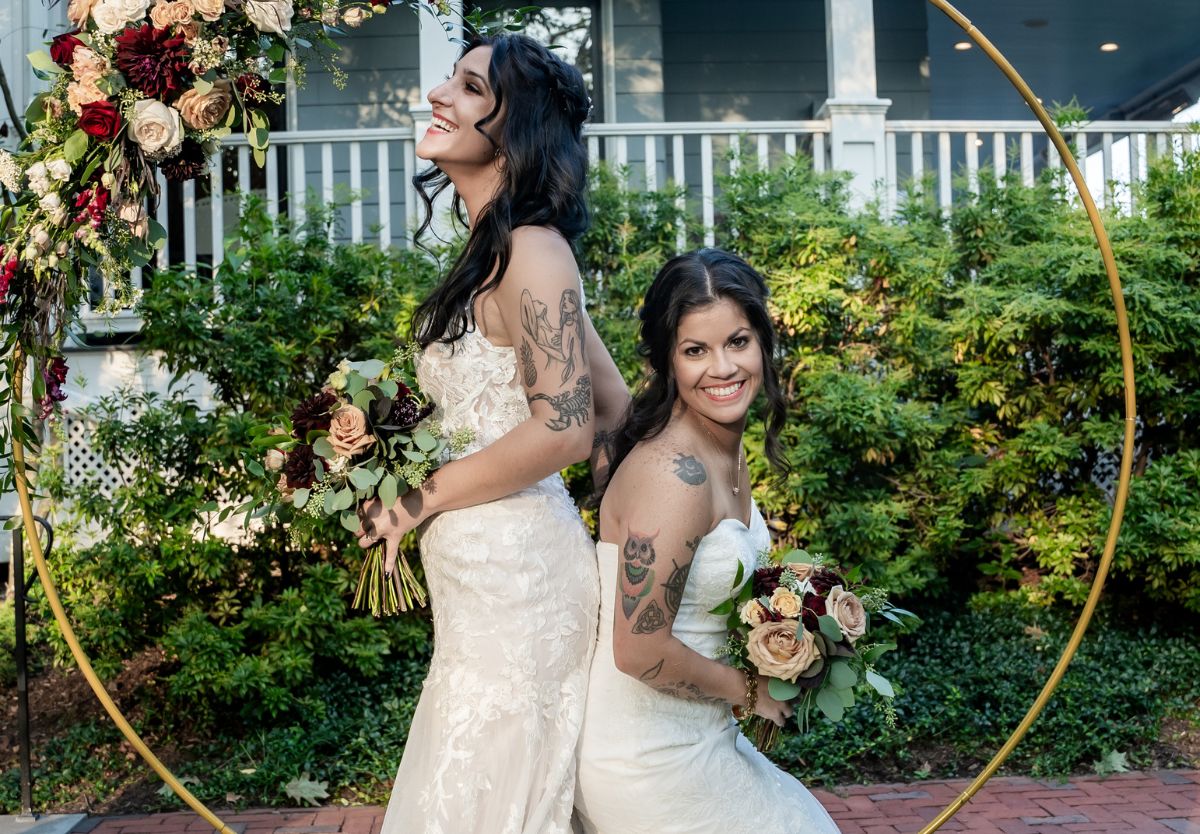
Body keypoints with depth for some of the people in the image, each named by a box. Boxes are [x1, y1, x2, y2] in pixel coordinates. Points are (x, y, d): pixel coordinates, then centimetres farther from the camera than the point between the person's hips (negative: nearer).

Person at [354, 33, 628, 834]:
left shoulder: (531, 251, -15)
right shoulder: (501, 251, 12)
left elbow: (563, 430, -23)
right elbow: (613, 406, 15)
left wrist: (422, 499, -13)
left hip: (519, 576, -9)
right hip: (487, 580, 9)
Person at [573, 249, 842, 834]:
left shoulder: (727, 453, 2)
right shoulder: (673, 472, -27)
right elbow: (640, 651, -27)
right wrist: (749, 690, -12)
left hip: (691, 735, 9)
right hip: (649, 761, -8)